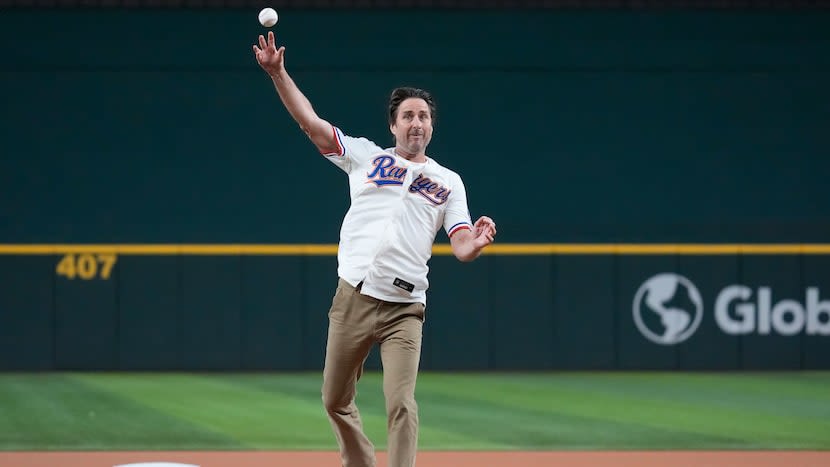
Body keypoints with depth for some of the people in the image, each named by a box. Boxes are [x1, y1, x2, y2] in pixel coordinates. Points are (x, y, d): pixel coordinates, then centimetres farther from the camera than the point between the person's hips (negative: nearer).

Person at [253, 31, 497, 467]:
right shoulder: (365, 156, 12)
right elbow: (310, 121, 6)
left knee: (401, 405, -12)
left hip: (405, 309, -1)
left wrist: (477, 243, -23)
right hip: (353, 299, 1)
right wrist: (277, 73, -6)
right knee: (336, 401, 10)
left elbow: (461, 248, 2)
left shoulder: (448, 182, 12)